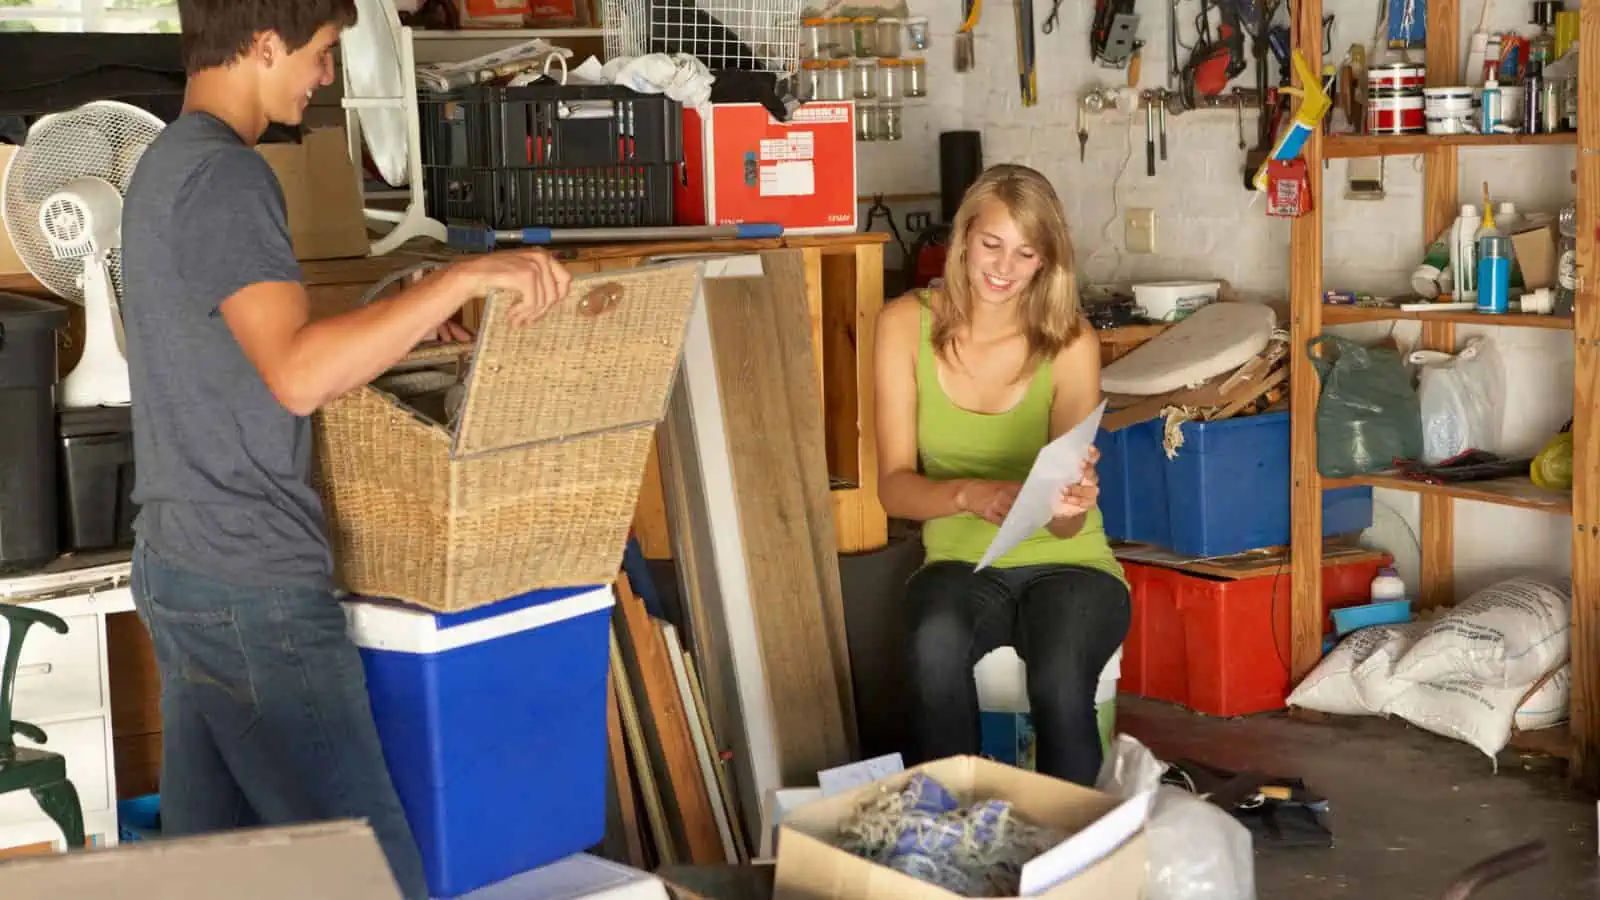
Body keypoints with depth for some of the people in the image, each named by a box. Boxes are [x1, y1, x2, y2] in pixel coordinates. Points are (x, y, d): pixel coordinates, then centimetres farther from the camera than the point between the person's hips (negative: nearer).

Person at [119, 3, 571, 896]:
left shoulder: (167, 163, 15)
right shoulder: (227, 176, -16)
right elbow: (298, 377, -29)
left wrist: (402, 322, 19)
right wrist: (465, 277, -27)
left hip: (180, 559, 10)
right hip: (254, 584, -10)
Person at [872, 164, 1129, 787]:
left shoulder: (1069, 341, -8)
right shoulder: (907, 325, -5)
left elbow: (1067, 526, -12)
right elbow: (894, 487, -10)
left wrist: (1069, 506, -36)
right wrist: (970, 494, -30)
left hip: (1065, 564, -1)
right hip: (961, 562, 1)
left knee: (1060, 680, -32)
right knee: (937, 643, -34)